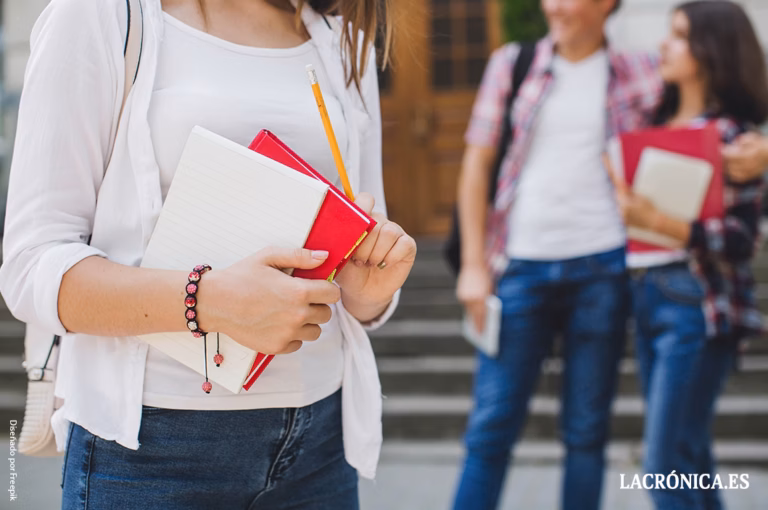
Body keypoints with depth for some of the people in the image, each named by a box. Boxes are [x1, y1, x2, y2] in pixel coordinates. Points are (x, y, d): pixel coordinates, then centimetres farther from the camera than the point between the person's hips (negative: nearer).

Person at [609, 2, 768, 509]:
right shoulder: (662, 122, 12)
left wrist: (656, 220, -23)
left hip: (696, 305, -8)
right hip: (647, 296, 8)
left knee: (668, 461, -7)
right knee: (689, 453, 15)